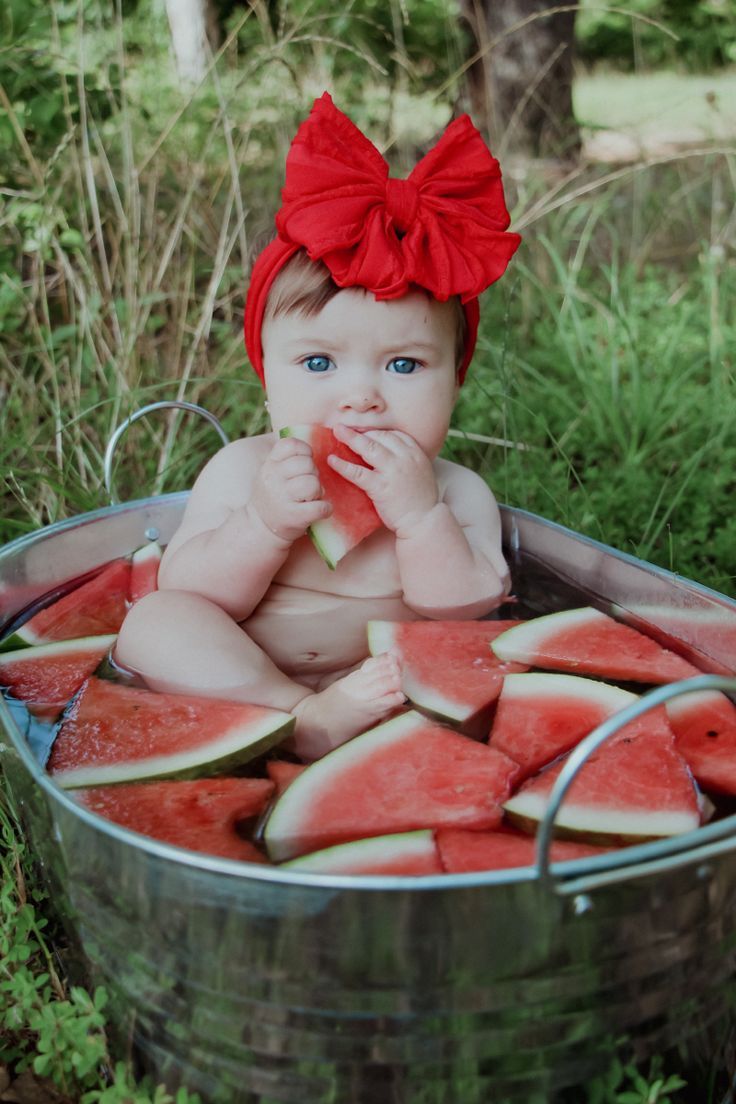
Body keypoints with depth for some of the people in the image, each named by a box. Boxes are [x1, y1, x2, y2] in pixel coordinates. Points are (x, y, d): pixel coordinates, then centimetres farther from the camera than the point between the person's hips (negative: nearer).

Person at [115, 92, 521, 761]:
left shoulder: (455, 495, -6)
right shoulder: (242, 472, -5)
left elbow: (464, 622, -14)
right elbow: (188, 600, -9)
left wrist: (418, 518, -27)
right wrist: (263, 526, -25)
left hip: (402, 692, 0)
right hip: (238, 694, 1)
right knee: (153, 623, -22)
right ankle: (311, 724, -36)